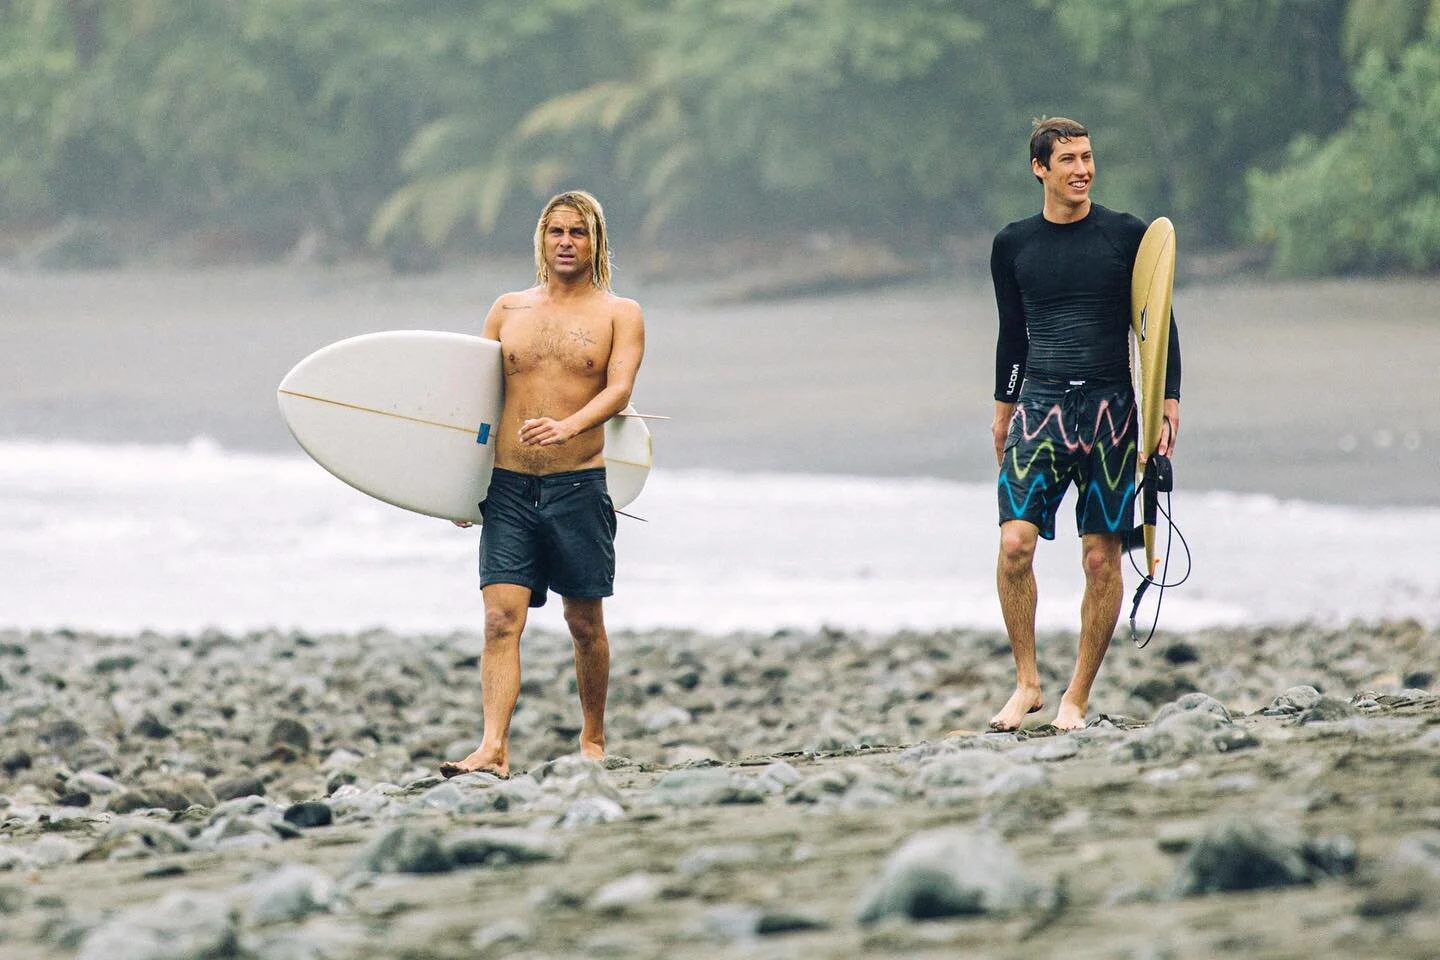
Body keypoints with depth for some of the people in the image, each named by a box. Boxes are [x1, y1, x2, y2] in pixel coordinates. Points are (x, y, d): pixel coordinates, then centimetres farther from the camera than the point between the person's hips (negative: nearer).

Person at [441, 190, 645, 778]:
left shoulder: (620, 314, 4)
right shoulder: (508, 310, 13)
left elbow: (619, 390, -11)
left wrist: (568, 426, -29)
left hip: (579, 484, -2)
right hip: (507, 485, 2)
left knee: (585, 623, 7)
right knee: (501, 619, -10)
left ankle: (592, 739, 23)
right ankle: (493, 749, -18)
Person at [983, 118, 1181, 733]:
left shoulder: (1126, 236, 3)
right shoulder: (1013, 245, 8)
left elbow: (1159, 323, 6)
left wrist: (1170, 402, -2)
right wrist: (1003, 412, 20)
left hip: (1109, 407, -1)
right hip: (1039, 405, 1)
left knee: (1102, 557, -2)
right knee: (1015, 541, -15)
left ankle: (1077, 698, 6)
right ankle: (1027, 685, -4)